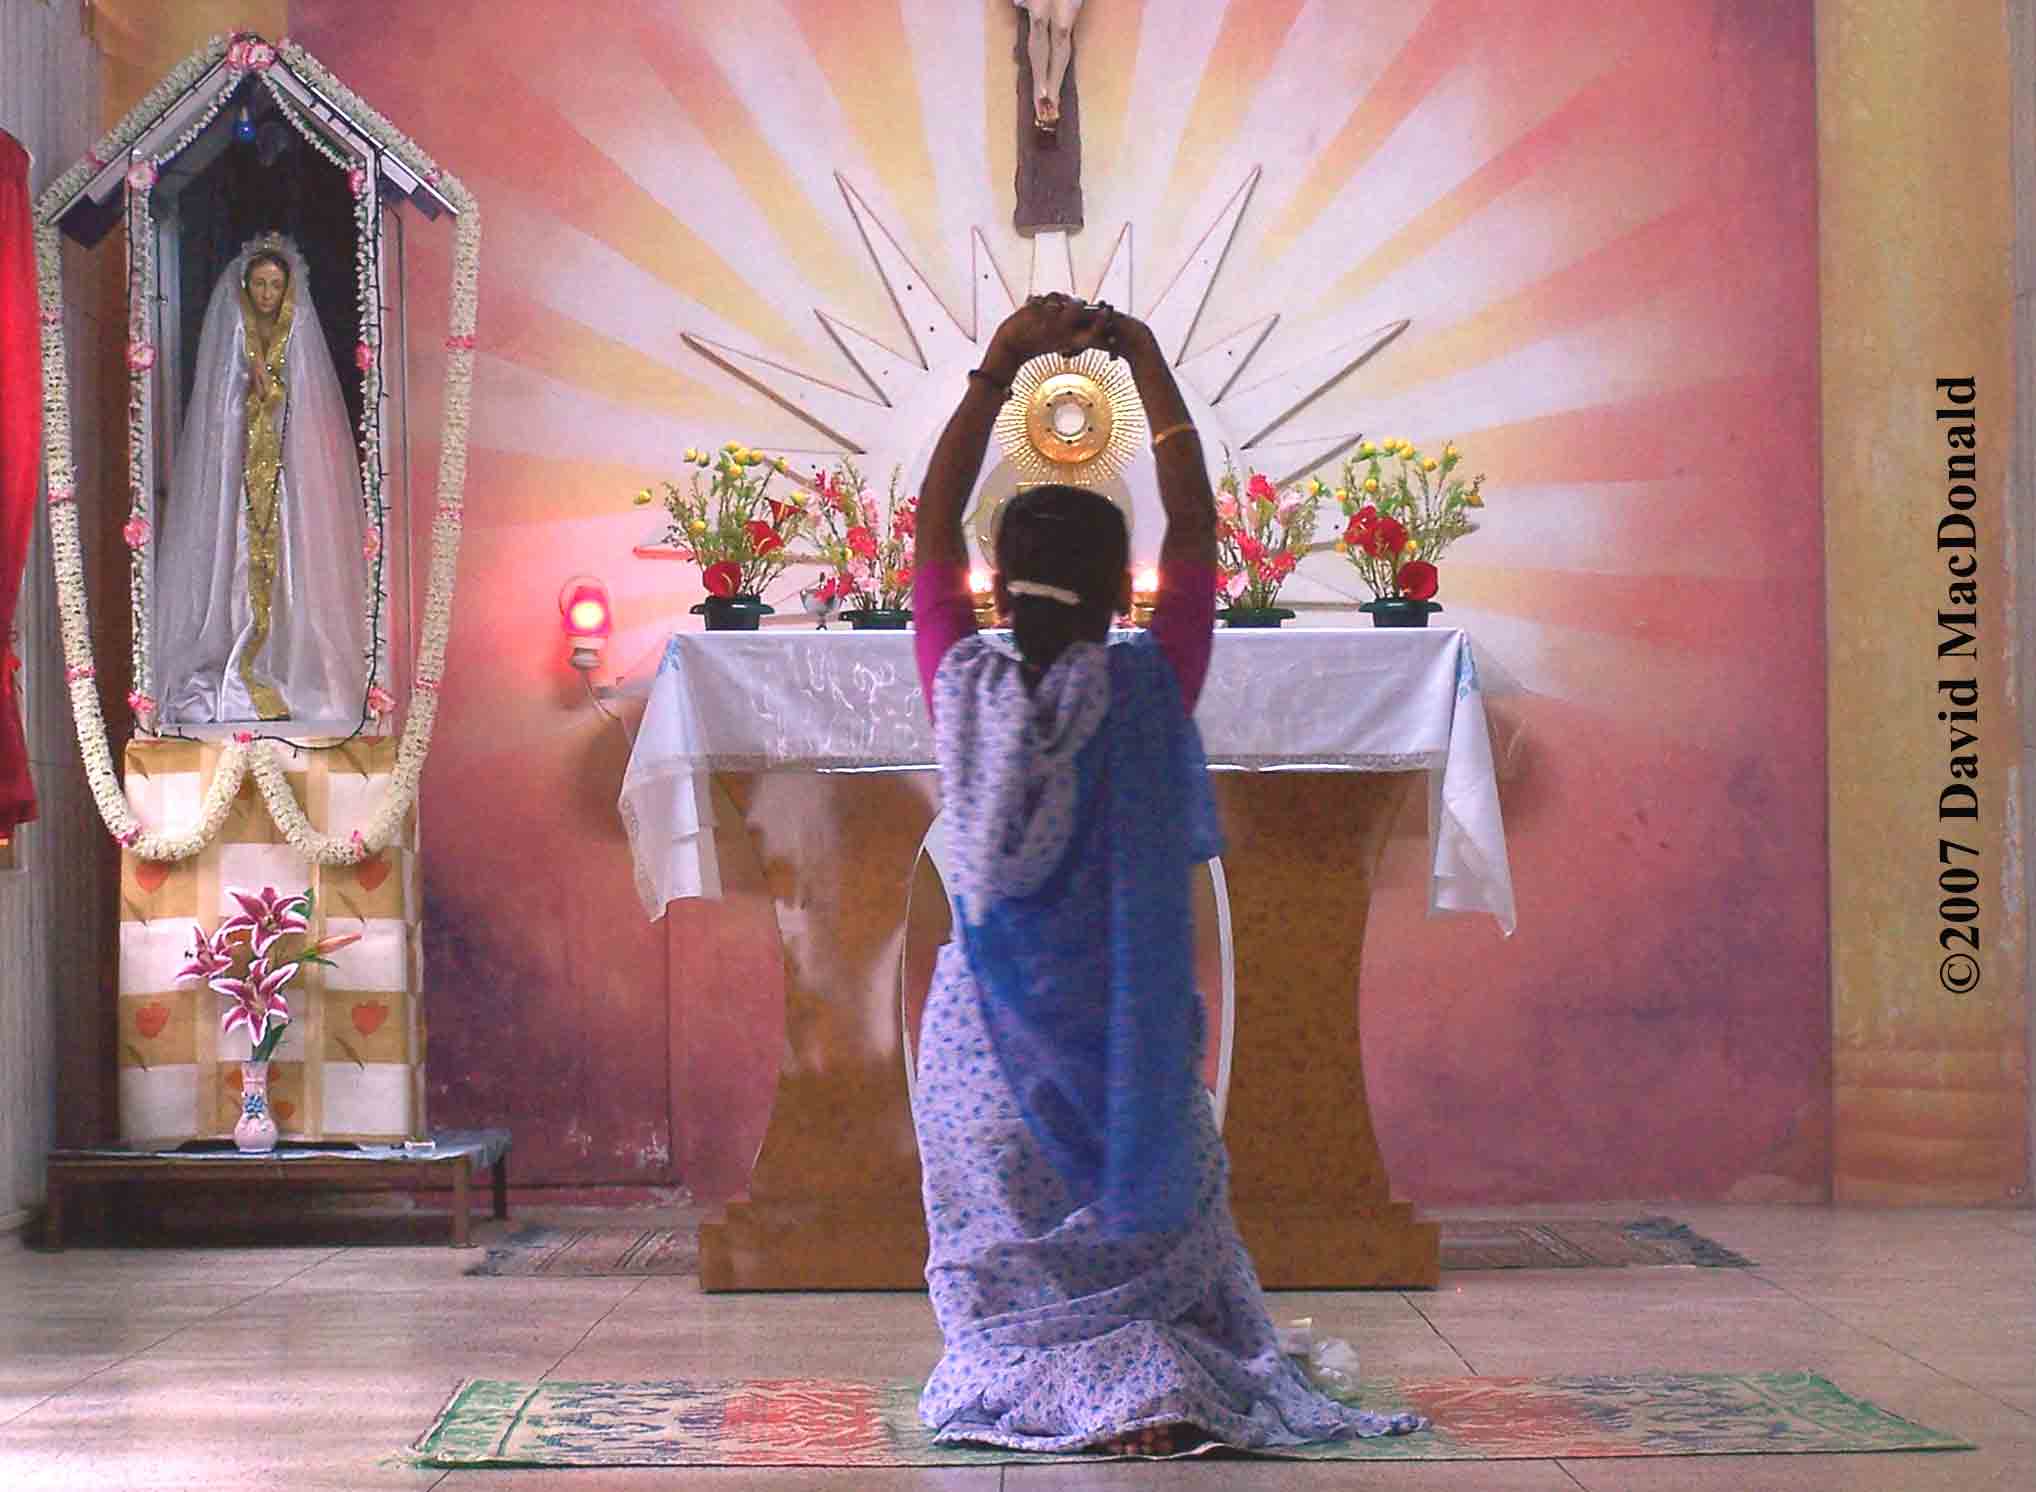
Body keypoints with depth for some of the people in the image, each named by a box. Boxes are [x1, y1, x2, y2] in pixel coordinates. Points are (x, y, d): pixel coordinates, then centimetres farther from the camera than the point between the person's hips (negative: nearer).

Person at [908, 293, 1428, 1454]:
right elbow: (1196, 531, 1)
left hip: (986, 1044, 1)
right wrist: (1149, 366, 6)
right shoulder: (1150, 689, -12)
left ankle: (1054, 1387, -19)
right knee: (1153, 1251, 12)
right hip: (1125, 1039, -1)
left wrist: (998, 366, 8)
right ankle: (1161, 1385, -15)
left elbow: (934, 524, 6)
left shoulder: (965, 688, -7)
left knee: (1007, 1265, 9)